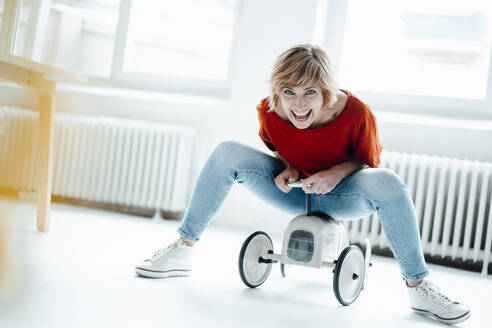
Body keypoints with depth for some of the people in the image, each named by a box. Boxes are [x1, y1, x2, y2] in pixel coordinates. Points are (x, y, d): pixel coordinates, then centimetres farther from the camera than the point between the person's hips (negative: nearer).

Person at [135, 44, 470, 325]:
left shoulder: (356, 113, -28)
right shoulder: (269, 111, -19)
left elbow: (368, 162, -9)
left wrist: (338, 171, -29)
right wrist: (287, 167, -16)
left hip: (339, 197, -2)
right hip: (292, 190, 2)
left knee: (387, 183, -35)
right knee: (228, 153, -20)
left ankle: (418, 286, -18)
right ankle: (183, 250, -9)